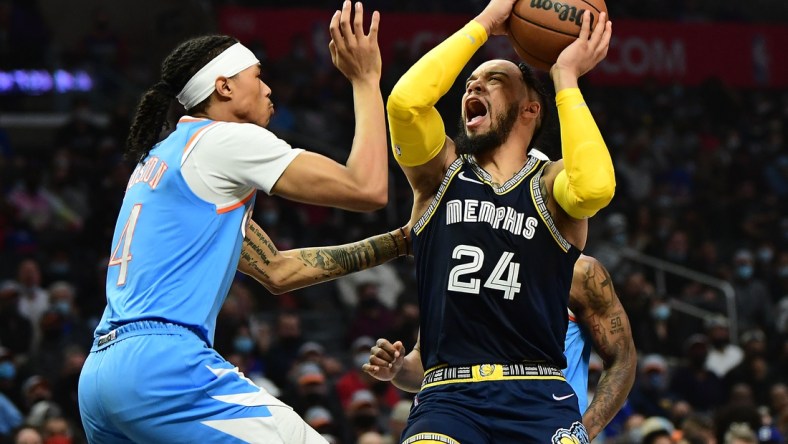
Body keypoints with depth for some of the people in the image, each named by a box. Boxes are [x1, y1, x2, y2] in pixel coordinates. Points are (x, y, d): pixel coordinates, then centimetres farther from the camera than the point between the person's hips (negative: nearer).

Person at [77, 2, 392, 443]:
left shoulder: (160, 157, 26)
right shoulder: (227, 140, 0)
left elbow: (274, 269, 27)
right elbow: (368, 188, -6)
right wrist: (366, 79, 5)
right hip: (162, 364, -10)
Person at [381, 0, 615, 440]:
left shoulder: (551, 183, 6)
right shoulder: (440, 172, 11)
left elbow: (596, 188, -20)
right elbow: (406, 100, -10)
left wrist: (565, 78, -9)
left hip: (539, 399, 0)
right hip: (449, 395, 1)